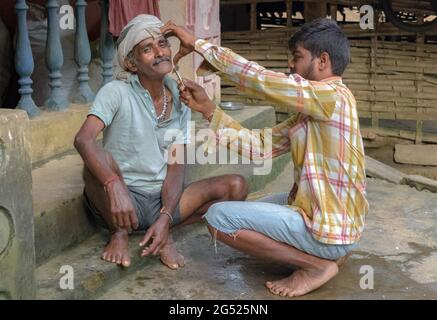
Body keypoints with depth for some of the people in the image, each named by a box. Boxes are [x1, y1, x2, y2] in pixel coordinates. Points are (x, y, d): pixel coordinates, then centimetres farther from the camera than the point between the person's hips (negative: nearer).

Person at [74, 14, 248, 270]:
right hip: (120, 201, -4)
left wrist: (165, 218, -18)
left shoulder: (179, 102, 3)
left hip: (162, 199, 4)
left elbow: (176, 168, -1)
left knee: (236, 186, -11)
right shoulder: (117, 92, -12)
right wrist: (115, 186, -45)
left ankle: (165, 233, -3)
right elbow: (83, 139, -29)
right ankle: (119, 235, -10)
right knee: (98, 160, -35)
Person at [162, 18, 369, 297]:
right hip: (318, 212, 10)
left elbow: (257, 79, -23)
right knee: (244, 211, 29)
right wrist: (207, 108, 2)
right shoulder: (311, 112, 10)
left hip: (328, 229, -10)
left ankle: (317, 265, -6)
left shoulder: (333, 96, -19)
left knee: (219, 216, -11)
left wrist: (198, 44, -15)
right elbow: (260, 145, 6)